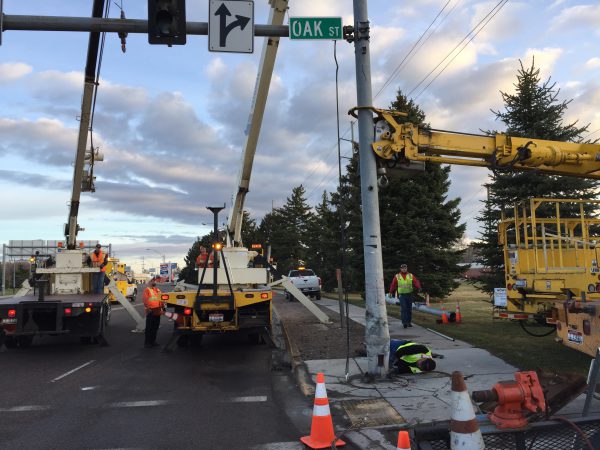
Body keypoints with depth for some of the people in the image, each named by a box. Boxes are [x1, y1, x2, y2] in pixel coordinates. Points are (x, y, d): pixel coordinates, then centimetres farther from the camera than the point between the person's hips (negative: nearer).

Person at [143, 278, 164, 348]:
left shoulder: (158, 290, 16)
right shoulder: (147, 290, -5)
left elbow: (161, 299, 19)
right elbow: (145, 300, -14)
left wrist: (162, 307, 12)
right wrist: (147, 308, -22)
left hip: (157, 312, 7)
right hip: (150, 311, -7)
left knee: (155, 327, 12)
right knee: (149, 328, -3)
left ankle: (153, 341, 22)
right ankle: (147, 342, 2)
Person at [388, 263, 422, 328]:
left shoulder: (411, 275, 5)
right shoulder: (397, 276, 3)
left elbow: (416, 282, -7)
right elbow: (393, 284, 4)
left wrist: (419, 288, -25)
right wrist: (391, 292, -1)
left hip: (409, 294, 2)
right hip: (401, 295, -2)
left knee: (409, 309, 9)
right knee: (403, 309, -11)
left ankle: (409, 322, 21)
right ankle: (404, 322, -11)